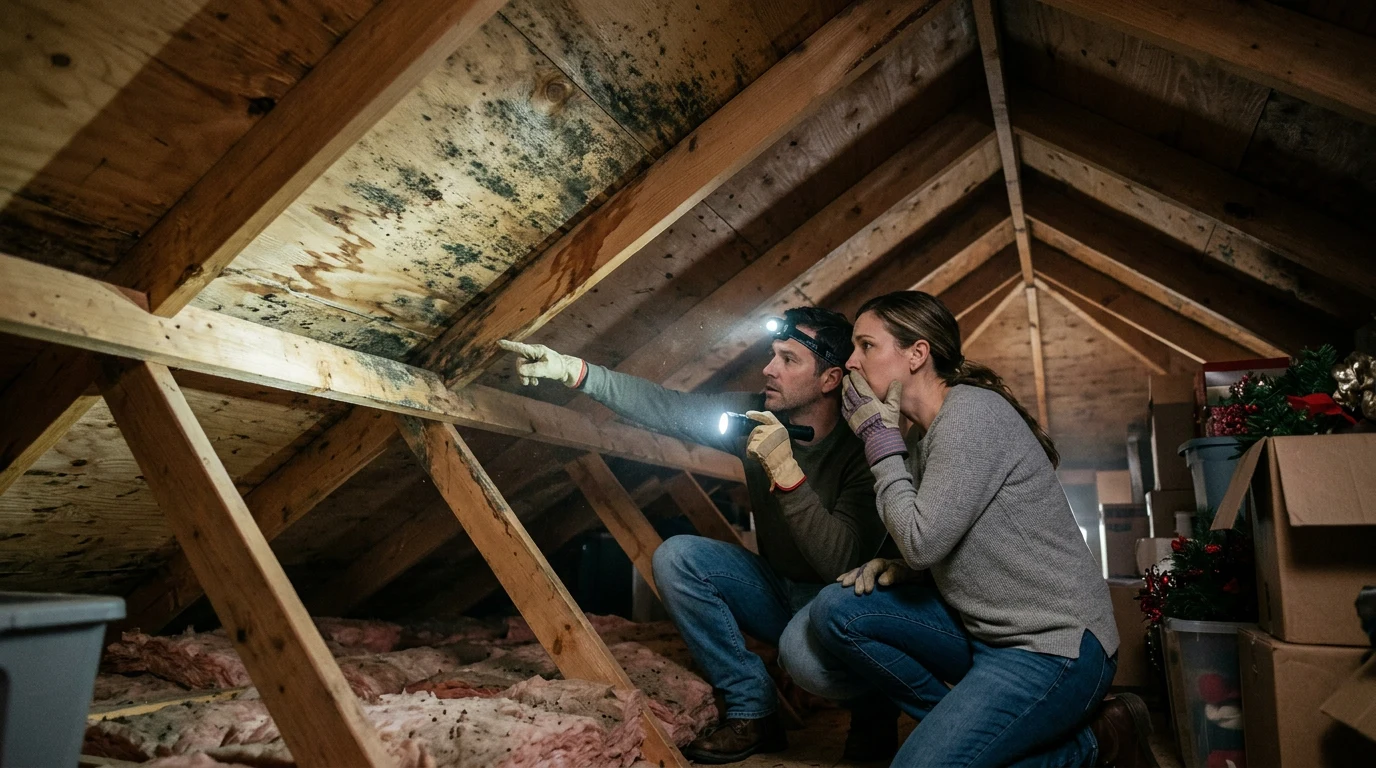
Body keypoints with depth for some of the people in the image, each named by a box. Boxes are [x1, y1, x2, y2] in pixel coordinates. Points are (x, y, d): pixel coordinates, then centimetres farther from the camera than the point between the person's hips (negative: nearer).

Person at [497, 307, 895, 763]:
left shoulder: (862, 448, -24)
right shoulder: (757, 415, -8)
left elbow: (840, 563, -32)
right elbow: (667, 408, -11)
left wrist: (785, 470, -38)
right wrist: (574, 370, -19)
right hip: (776, 590, 6)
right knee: (676, 556, -15)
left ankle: (874, 718, 0)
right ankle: (753, 713, -6)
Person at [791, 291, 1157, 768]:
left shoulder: (972, 413, -18)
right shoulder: (922, 434, 10)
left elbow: (922, 542, -21)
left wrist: (879, 437, -13)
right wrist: (896, 567, -4)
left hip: (1055, 644, -8)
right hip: (980, 630, 8)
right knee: (835, 611, -6)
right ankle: (968, 721, 2)